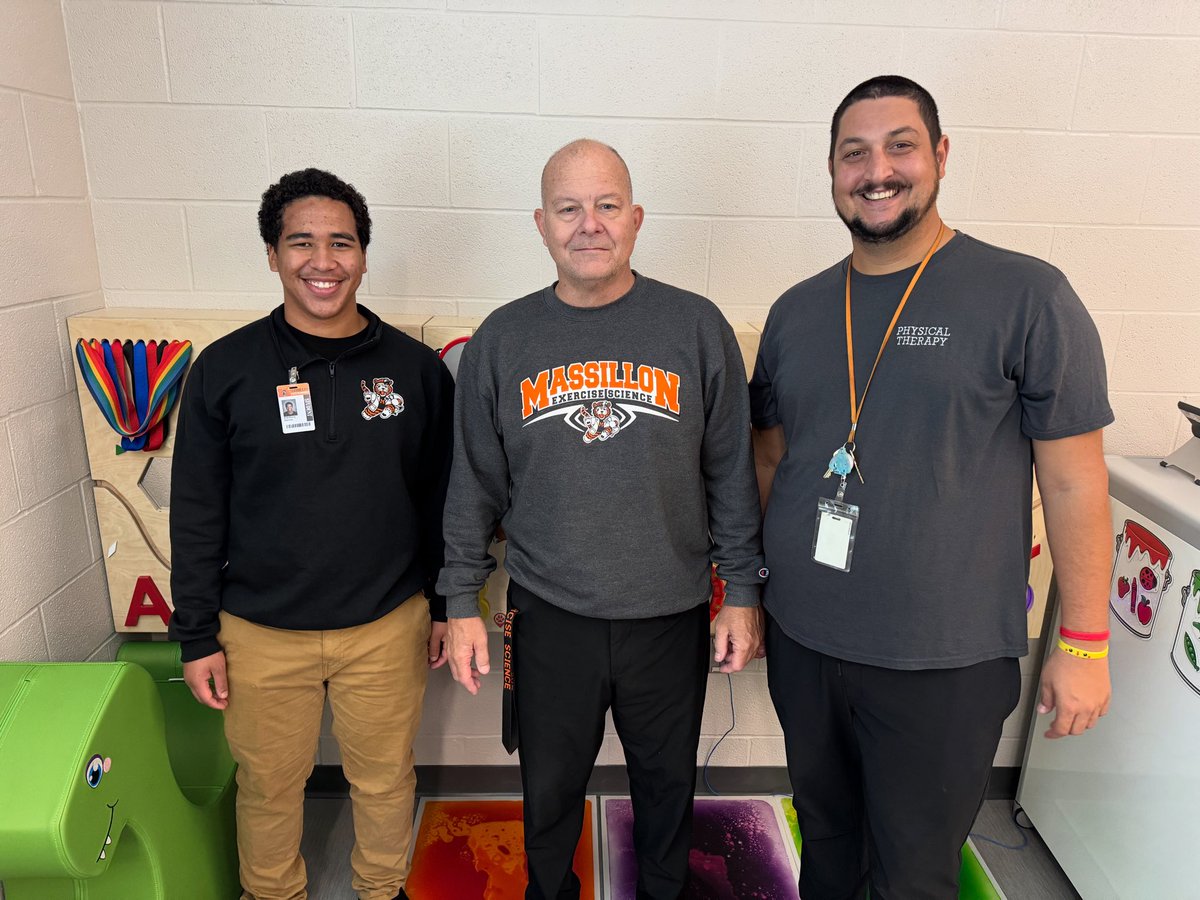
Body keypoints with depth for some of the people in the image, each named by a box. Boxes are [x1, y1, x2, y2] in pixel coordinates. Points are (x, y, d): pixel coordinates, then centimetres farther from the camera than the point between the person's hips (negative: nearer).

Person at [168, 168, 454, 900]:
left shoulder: (416, 367, -5)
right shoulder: (226, 368, -6)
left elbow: (442, 500, 2)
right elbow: (196, 514, -1)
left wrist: (447, 606, 6)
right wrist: (197, 636, 0)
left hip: (388, 626, 1)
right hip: (260, 633, 0)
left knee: (385, 777, 18)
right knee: (269, 784, 19)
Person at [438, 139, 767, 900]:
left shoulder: (697, 327, -5)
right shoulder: (502, 340, -2)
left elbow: (732, 472, -1)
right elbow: (476, 486, 2)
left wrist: (744, 592, -1)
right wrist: (462, 605, 2)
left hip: (671, 614, 0)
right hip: (550, 615, 1)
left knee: (668, 781, 21)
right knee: (549, 787, 20)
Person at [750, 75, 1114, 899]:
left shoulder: (1026, 298, -9)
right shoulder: (797, 311, 4)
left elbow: (1073, 480, -6)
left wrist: (1085, 644, -4)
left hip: (945, 665, -3)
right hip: (801, 644, 4)